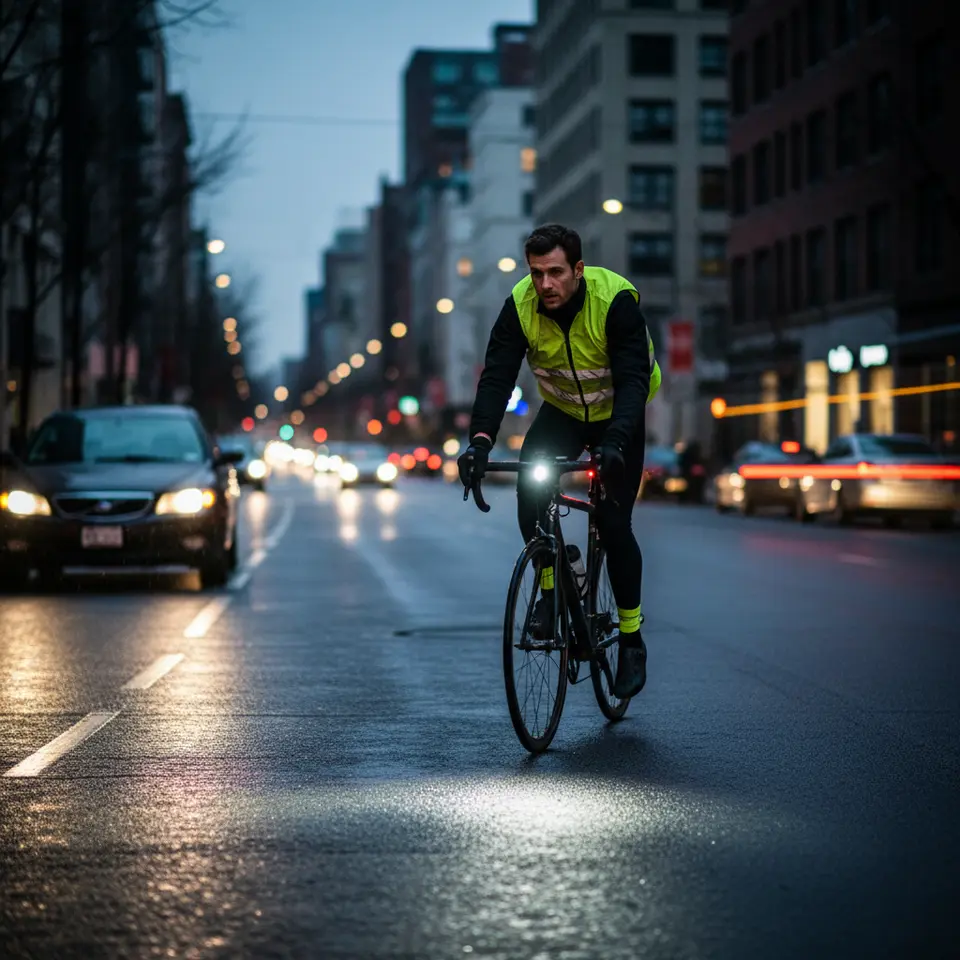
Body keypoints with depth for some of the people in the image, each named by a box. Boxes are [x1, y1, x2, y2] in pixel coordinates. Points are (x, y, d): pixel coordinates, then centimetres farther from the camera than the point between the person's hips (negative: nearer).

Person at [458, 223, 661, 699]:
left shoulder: (615, 300, -30)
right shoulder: (521, 304, -20)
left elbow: (633, 379, -35)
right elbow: (497, 376, -25)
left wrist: (615, 441, -51)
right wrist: (481, 438, -42)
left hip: (617, 416, -3)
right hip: (560, 411, 3)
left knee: (614, 525, -10)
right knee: (529, 488, -23)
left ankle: (631, 639, 5)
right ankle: (550, 591, -3)